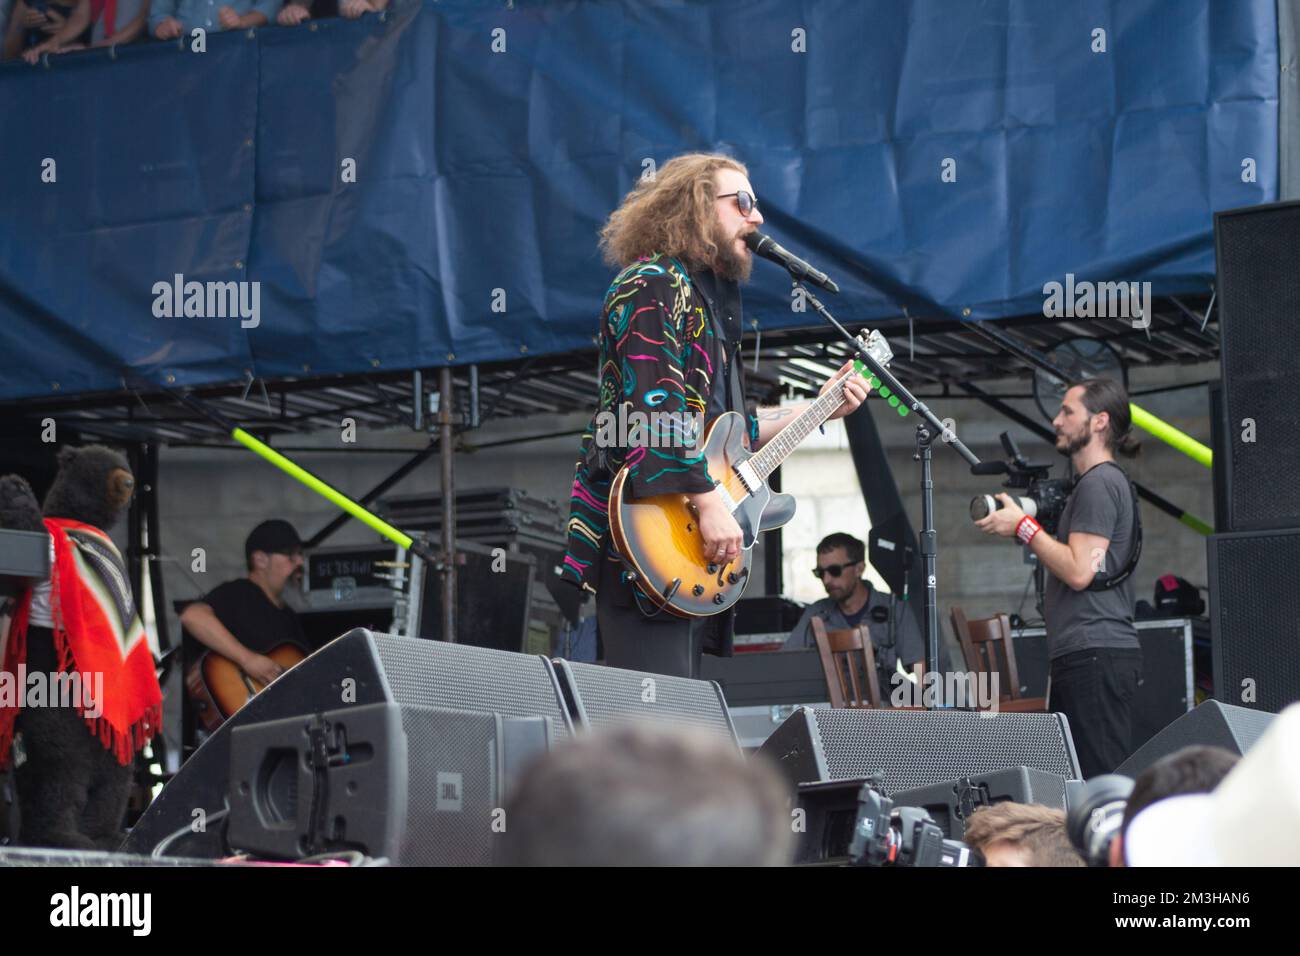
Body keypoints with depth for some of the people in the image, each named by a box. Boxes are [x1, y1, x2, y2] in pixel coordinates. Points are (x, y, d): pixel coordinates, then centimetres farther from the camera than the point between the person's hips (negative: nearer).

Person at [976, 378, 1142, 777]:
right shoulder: (1094, 483, 24)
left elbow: (1079, 571, -17)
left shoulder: (1100, 483, -9)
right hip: (1084, 655, 11)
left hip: (1095, 653, -11)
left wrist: (1023, 528, -10)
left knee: (1099, 778, -14)